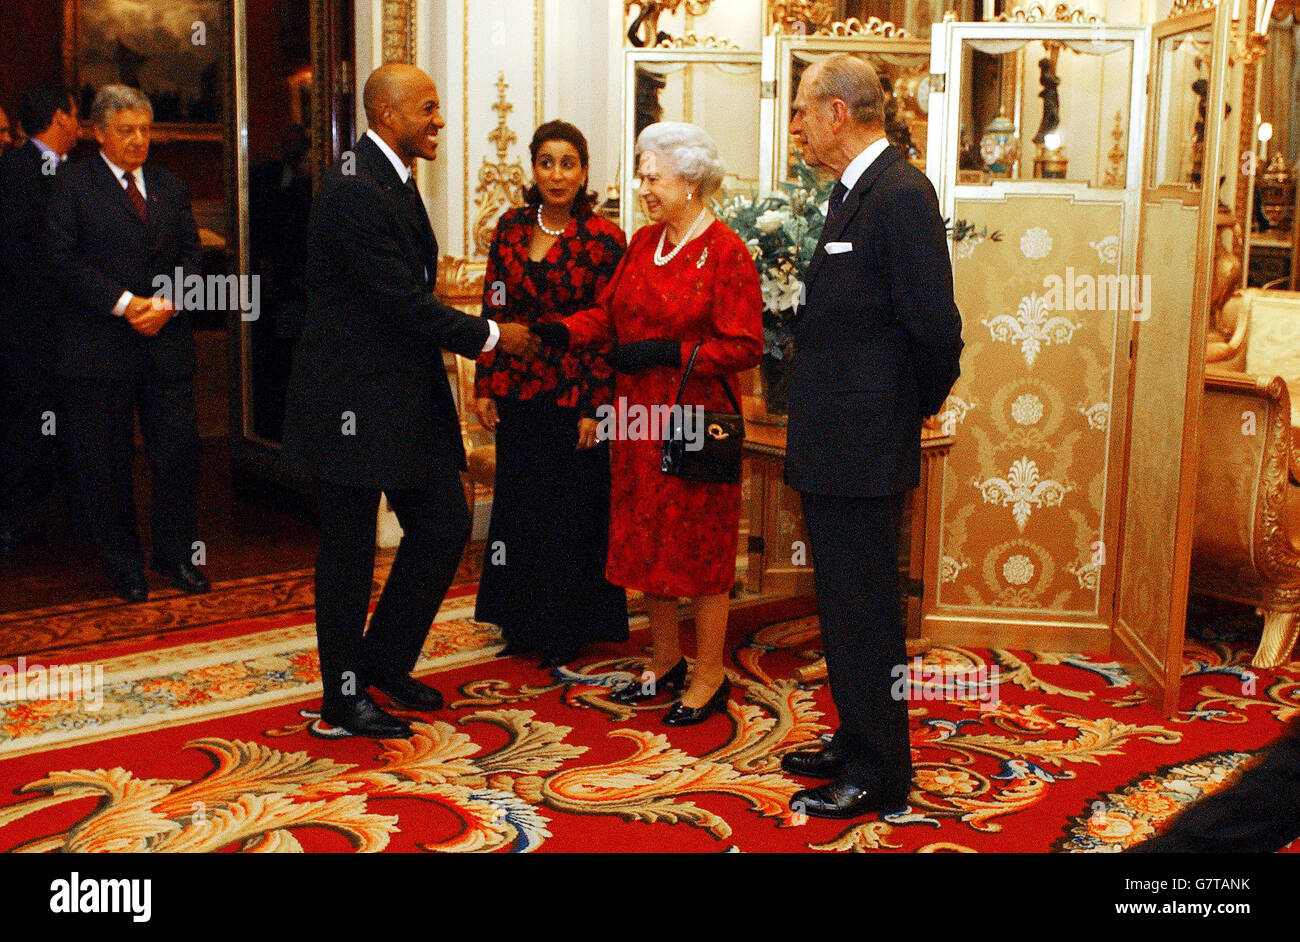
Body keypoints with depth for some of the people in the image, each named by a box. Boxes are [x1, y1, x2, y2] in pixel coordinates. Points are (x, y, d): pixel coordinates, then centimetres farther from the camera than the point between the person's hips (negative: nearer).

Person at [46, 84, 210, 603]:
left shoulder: (169, 185, 14)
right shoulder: (72, 183, 0)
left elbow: (192, 254, 9)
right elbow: (63, 258, -8)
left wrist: (167, 303, -9)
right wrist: (125, 304, -15)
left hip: (166, 343, 4)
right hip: (99, 347, -3)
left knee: (179, 452, 3)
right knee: (105, 463, 4)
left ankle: (175, 554, 20)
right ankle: (123, 563, 19)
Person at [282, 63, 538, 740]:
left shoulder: (393, 179, 12)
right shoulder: (354, 189, -20)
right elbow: (404, 301, -21)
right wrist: (489, 336, -11)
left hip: (407, 392, 9)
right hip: (353, 399, -9)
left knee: (445, 524, 11)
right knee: (349, 551, 4)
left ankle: (384, 659, 28)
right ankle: (344, 697, 20)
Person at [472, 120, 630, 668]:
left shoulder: (604, 240, -7)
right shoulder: (511, 228, 6)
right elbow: (493, 311, 7)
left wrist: (596, 407, -13)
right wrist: (486, 387, 3)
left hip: (574, 396, -4)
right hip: (518, 395, 4)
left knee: (571, 513, 5)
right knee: (519, 507, 13)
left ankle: (565, 633, 20)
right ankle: (524, 626, 29)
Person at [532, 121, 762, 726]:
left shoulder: (726, 253, -11)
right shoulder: (643, 242, 11)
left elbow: (745, 346, -14)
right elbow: (609, 312, 10)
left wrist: (667, 352, -19)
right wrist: (560, 332, -7)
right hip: (638, 415, 7)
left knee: (698, 545, 1)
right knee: (645, 539, 13)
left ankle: (709, 678, 15)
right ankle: (666, 661, 30)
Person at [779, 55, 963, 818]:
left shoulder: (901, 194, -17)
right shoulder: (855, 191, 13)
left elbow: (934, 325, -21)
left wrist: (921, 406, -5)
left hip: (864, 449, -10)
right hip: (835, 446, 10)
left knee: (864, 612, 1)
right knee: (845, 605, 19)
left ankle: (879, 777, 15)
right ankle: (857, 746, 34)